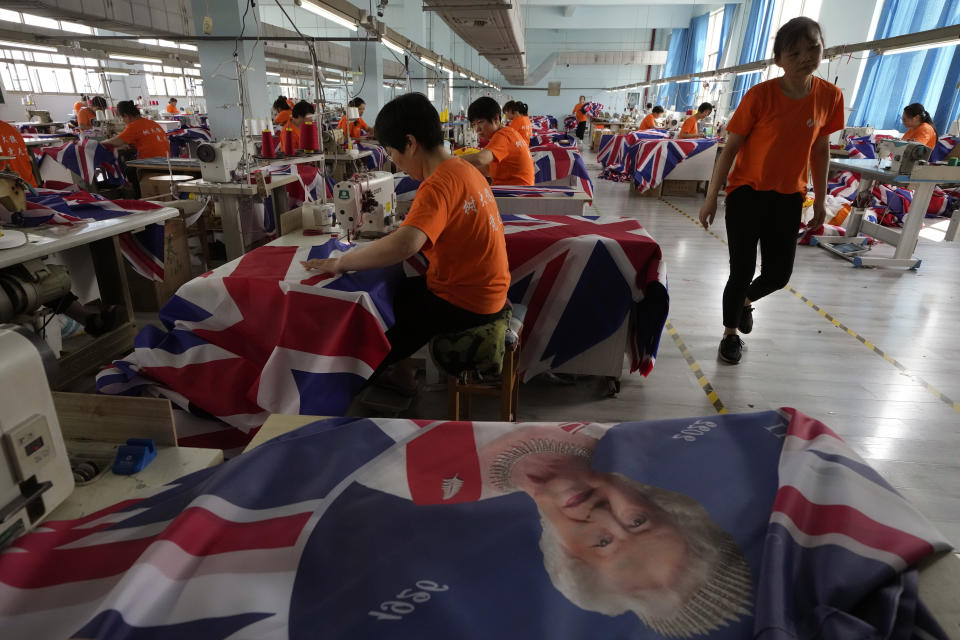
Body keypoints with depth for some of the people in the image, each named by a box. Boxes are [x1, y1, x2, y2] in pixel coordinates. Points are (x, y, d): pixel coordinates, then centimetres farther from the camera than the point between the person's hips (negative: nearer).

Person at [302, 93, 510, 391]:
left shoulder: (438, 184, -25)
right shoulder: (463, 168, 4)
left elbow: (405, 245, -40)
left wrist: (340, 262, -30)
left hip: (464, 302, -9)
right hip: (486, 289, 9)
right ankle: (391, 367, 29)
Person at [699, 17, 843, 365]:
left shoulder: (830, 96, -3)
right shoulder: (760, 95, -14)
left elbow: (820, 149, 8)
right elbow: (730, 148, -10)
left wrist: (820, 200, 10)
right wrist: (711, 198, -11)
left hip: (789, 198, 4)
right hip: (747, 193, -4)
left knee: (778, 274, 7)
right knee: (742, 271, -2)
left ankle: (746, 300, 42)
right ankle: (730, 333, 22)